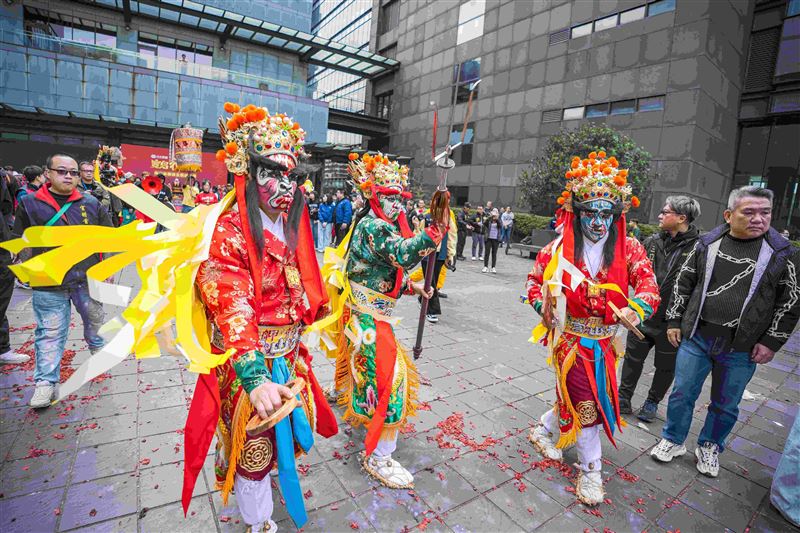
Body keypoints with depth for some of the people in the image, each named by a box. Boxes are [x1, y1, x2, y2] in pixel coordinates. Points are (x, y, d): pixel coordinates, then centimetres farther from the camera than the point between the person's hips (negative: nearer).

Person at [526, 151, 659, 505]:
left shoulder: (628, 250, -5)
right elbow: (534, 281, 1)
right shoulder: (558, 250, -10)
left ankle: (544, 430, 47)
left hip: (605, 341, 4)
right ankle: (591, 470, 25)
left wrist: (636, 308, -36)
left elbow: (649, 287, -14)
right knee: (585, 401, 3)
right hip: (571, 340, -3)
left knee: (574, 397, 18)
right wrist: (544, 305, -18)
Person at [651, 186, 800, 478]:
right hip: (695, 338, 1)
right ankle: (673, 441, 30)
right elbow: (683, 284, 6)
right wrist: (674, 321, 4)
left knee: (725, 405, 15)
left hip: (741, 349, 0)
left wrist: (771, 342, -5)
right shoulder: (707, 244, 0)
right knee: (682, 393, 10)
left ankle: (710, 447, 37)